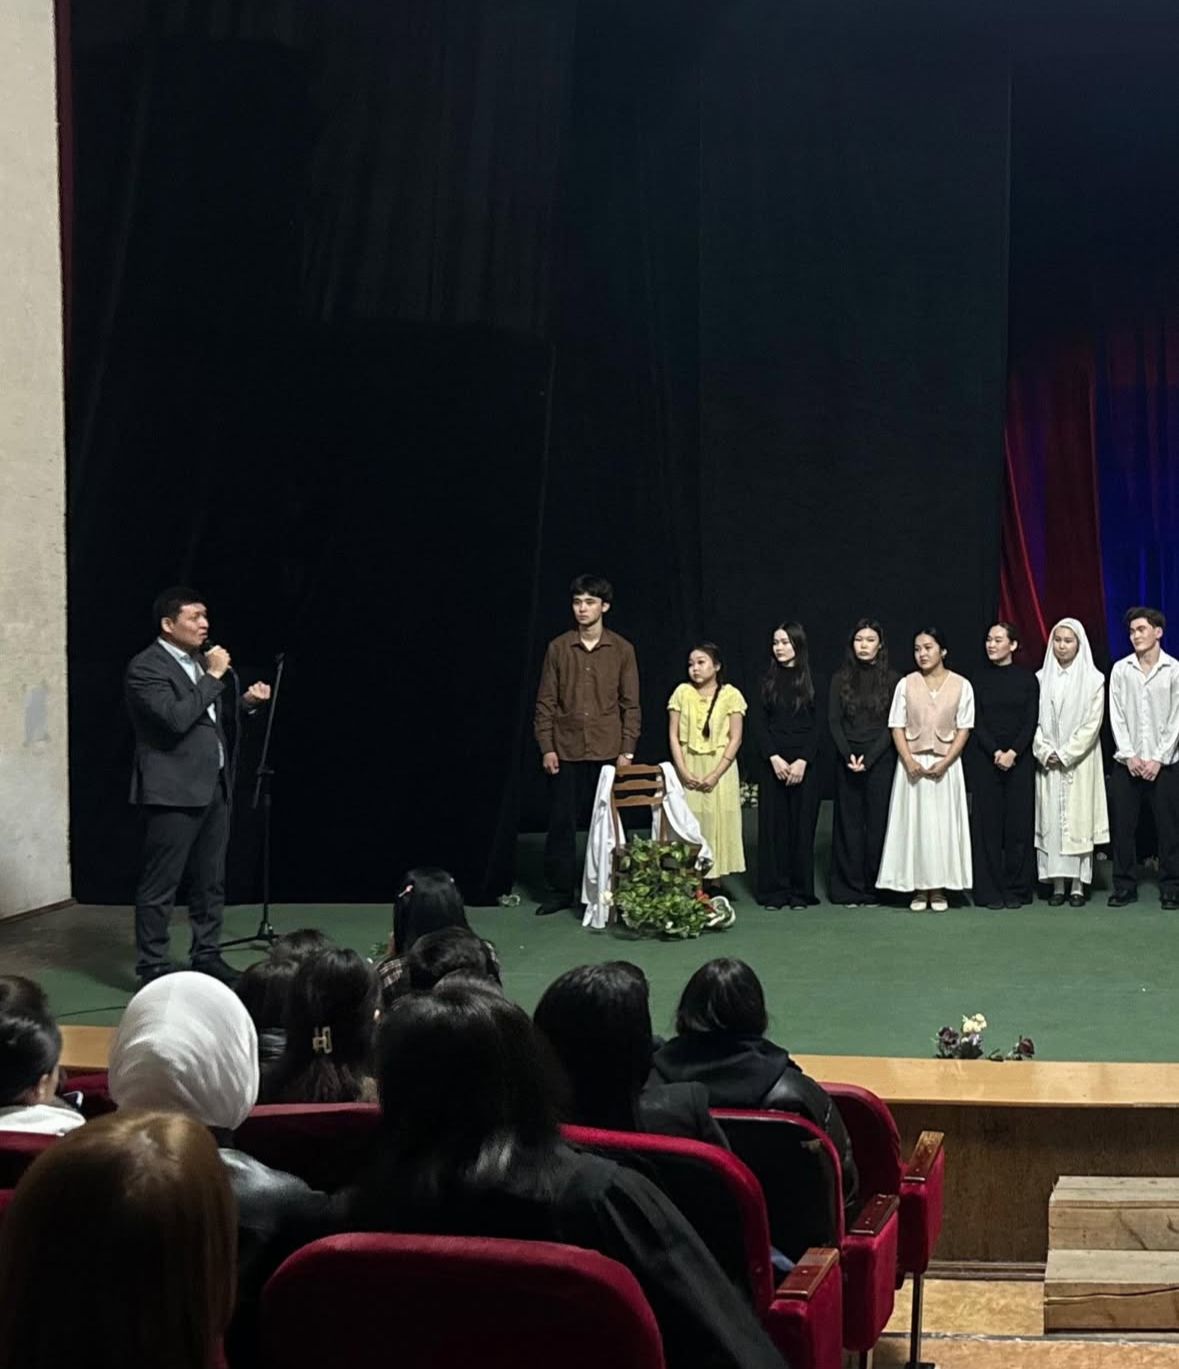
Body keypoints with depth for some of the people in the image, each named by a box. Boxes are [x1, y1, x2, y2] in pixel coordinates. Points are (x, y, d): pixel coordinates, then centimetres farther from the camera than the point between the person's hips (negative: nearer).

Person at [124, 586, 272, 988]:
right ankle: (152, 966, 3)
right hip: (173, 790, -8)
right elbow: (176, 718, -25)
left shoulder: (200, 660, 14)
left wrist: (248, 701, 8)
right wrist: (214, 676, -19)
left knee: (211, 880, 13)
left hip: (213, 786, 9)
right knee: (160, 884, -2)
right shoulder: (145, 667, -12)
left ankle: (206, 955, 23)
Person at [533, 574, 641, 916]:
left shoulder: (622, 650, 2)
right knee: (561, 823, 2)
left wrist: (627, 750, -3)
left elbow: (630, 704, 3)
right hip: (565, 751, 1)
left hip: (607, 752, -1)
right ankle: (560, 890, 11)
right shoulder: (558, 648, 3)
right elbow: (545, 701, 5)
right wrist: (546, 747, -2)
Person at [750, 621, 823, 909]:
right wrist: (774, 758, -10)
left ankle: (801, 891, 7)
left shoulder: (812, 680, 2)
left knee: (802, 825, 0)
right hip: (773, 762, 1)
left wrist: (803, 761, -12)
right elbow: (758, 723, 2)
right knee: (773, 825, 0)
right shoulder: (768, 680, 7)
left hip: (804, 763, -1)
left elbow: (817, 725, -2)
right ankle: (774, 892, 5)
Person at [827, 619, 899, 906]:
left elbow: (892, 725, -3)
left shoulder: (891, 680, 2)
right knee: (849, 822, 2)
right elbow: (834, 721, 4)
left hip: (879, 760, -1)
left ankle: (873, 888, 5)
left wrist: (869, 758, -12)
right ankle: (849, 889, 7)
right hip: (846, 760, 2)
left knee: (877, 821, -2)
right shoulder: (841, 678, 8)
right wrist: (848, 756, -9)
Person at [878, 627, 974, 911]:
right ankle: (918, 888, 7)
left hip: (946, 765, -1)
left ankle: (939, 888, 8)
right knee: (914, 822, 1)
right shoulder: (906, 685, 2)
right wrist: (909, 761, -13)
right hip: (913, 764, 1)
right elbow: (897, 728, 1)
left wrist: (944, 763, -13)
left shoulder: (961, 686, 0)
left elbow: (963, 730, -2)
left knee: (943, 823, 0)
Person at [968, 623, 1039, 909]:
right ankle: (990, 890, 3)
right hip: (983, 758, 0)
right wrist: (995, 752, -12)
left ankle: (1017, 889, 6)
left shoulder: (1027, 679, 4)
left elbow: (1031, 722, -1)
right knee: (987, 823, -1)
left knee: (1019, 822, -1)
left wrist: (1013, 753, -13)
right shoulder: (979, 679, 6)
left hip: (1019, 759, 0)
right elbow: (976, 722, 1)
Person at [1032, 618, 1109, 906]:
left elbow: (1092, 724, -6)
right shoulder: (1041, 678, 6)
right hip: (1048, 762, 2)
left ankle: (1078, 885, 1)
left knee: (1078, 819, -2)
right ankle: (1057, 884, 4)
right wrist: (1045, 752, -9)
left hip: (1079, 761, -2)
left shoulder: (1093, 679, -1)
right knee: (1050, 820, 0)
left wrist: (1065, 754, -10)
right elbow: (1034, 721, 4)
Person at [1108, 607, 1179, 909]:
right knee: (1123, 827, 3)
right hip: (1126, 763, 2)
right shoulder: (1120, 669, 5)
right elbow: (1116, 717, 3)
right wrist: (1129, 755, -6)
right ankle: (1124, 887, 10)